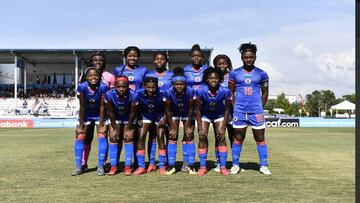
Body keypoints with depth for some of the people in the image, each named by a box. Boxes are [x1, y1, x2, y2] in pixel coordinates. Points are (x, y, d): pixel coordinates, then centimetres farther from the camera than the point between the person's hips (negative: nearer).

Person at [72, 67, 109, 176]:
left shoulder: (103, 87, -25)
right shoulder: (82, 87, -24)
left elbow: (102, 107, -19)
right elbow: (82, 107, -18)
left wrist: (101, 125, -17)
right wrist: (81, 125, -14)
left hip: (99, 114, 0)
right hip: (85, 115, 1)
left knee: (102, 137, -10)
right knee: (79, 138, -4)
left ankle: (100, 166, -2)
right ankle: (78, 166, 5)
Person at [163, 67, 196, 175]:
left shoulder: (190, 91, -31)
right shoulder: (169, 92, -30)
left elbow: (191, 109, -20)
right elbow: (167, 110, -19)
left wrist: (188, 127, -17)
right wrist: (172, 128, -19)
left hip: (187, 114, 0)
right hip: (174, 114, 0)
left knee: (189, 137, -6)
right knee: (172, 138, -7)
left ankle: (191, 166, 2)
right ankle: (171, 166, -1)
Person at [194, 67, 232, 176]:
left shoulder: (225, 91, -25)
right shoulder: (200, 91, -27)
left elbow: (227, 110, -13)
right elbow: (198, 110, -17)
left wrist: (223, 127, -16)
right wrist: (200, 128, -19)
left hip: (219, 115, 1)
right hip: (204, 114, 0)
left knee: (221, 137, -10)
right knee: (202, 137, -11)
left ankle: (223, 166, -2)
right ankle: (202, 166, -3)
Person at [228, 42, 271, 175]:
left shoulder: (261, 74, 4)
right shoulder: (234, 74, 3)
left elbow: (265, 92, 10)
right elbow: (230, 92, 8)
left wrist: (260, 108, 4)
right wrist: (234, 107, 2)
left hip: (256, 112, 0)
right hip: (239, 112, 0)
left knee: (260, 139, 4)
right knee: (238, 138, 6)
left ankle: (263, 166, 14)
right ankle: (235, 165, 17)